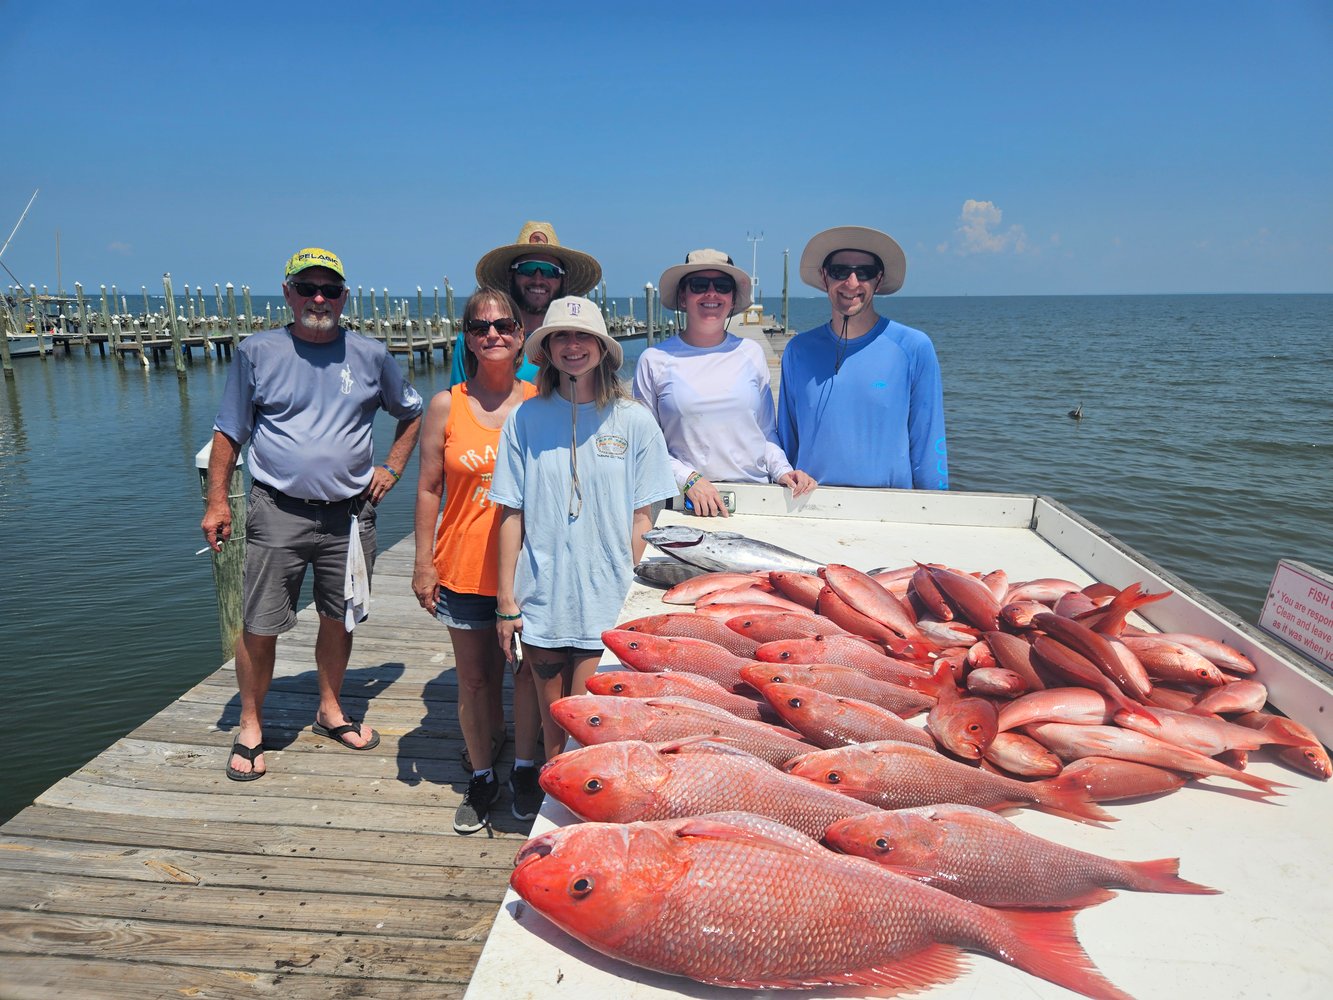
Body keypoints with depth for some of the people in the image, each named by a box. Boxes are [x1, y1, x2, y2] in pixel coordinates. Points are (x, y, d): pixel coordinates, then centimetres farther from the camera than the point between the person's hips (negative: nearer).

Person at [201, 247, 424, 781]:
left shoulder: (370, 355, 4)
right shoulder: (258, 351, 0)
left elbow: (411, 413, 19)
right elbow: (228, 432, 5)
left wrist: (392, 468, 8)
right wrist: (217, 501, -1)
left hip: (349, 514, 2)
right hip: (278, 513, -2)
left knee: (339, 619, 13)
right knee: (259, 627, 1)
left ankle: (331, 711, 34)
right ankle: (250, 727, 21)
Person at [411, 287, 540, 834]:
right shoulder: (446, 406, -1)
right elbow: (428, 489, 2)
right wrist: (423, 562, -2)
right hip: (464, 568, 0)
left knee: (530, 673, 9)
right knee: (475, 680, 11)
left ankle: (525, 770, 31)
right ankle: (481, 777, 31)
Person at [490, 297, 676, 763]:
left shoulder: (634, 420, -2)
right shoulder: (526, 418, 1)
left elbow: (641, 517, 1)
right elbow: (512, 514, 2)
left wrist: (633, 594, -5)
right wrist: (506, 599, 1)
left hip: (607, 601, -1)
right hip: (541, 599, 1)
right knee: (553, 725, 13)